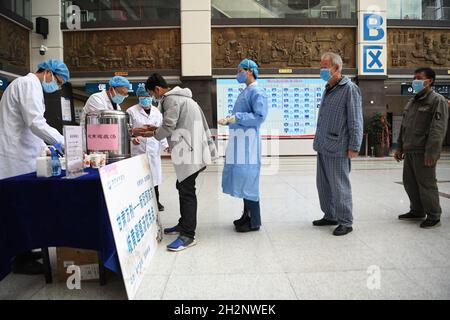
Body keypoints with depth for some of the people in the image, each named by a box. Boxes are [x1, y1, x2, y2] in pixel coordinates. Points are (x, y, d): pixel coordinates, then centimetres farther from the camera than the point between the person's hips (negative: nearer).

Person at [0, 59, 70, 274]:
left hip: (20, 156, 10)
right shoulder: (30, 84, -11)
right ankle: (21, 262, 7)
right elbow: (36, 123, -24)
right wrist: (66, 143, -20)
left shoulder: (27, 84, 21)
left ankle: (23, 253, 23)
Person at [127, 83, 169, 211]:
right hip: (138, 149, -3)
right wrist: (132, 138, -20)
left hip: (153, 149, 4)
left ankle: (156, 201, 21)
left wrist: (166, 145, 7)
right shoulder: (132, 111, 0)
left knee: (154, 174, 8)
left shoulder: (157, 112, 12)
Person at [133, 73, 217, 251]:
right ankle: (183, 224, 28)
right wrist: (155, 128, 19)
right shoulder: (178, 97, 22)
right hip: (189, 150, 10)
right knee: (183, 186, 17)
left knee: (187, 191, -9)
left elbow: (168, 128, -14)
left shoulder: (171, 99, -10)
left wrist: (147, 133, 1)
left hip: (189, 151, -10)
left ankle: (188, 235, -6)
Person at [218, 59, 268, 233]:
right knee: (242, 179, 14)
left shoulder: (257, 92, -9)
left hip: (248, 140, -9)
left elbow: (260, 117, -19)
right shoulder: (244, 92, 18)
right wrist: (228, 120, 14)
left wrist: (236, 117, -20)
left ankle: (254, 221, 5)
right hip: (238, 139, 9)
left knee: (248, 180, -5)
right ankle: (247, 215, 27)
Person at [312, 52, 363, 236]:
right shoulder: (328, 89, 16)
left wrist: (354, 146, -18)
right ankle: (330, 216, 29)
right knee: (323, 185, 15)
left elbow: (355, 121, -14)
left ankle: (345, 222, 11)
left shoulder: (349, 89, -9)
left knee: (339, 186, -1)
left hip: (337, 149, -9)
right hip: (323, 147, 9)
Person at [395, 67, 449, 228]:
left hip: (423, 152, -8)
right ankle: (417, 211, 29)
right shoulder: (412, 102, 18)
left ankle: (434, 216, 12)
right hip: (409, 151, 8)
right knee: (409, 182, 13)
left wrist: (431, 152, -22)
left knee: (426, 184, -2)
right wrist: (400, 147, 17)